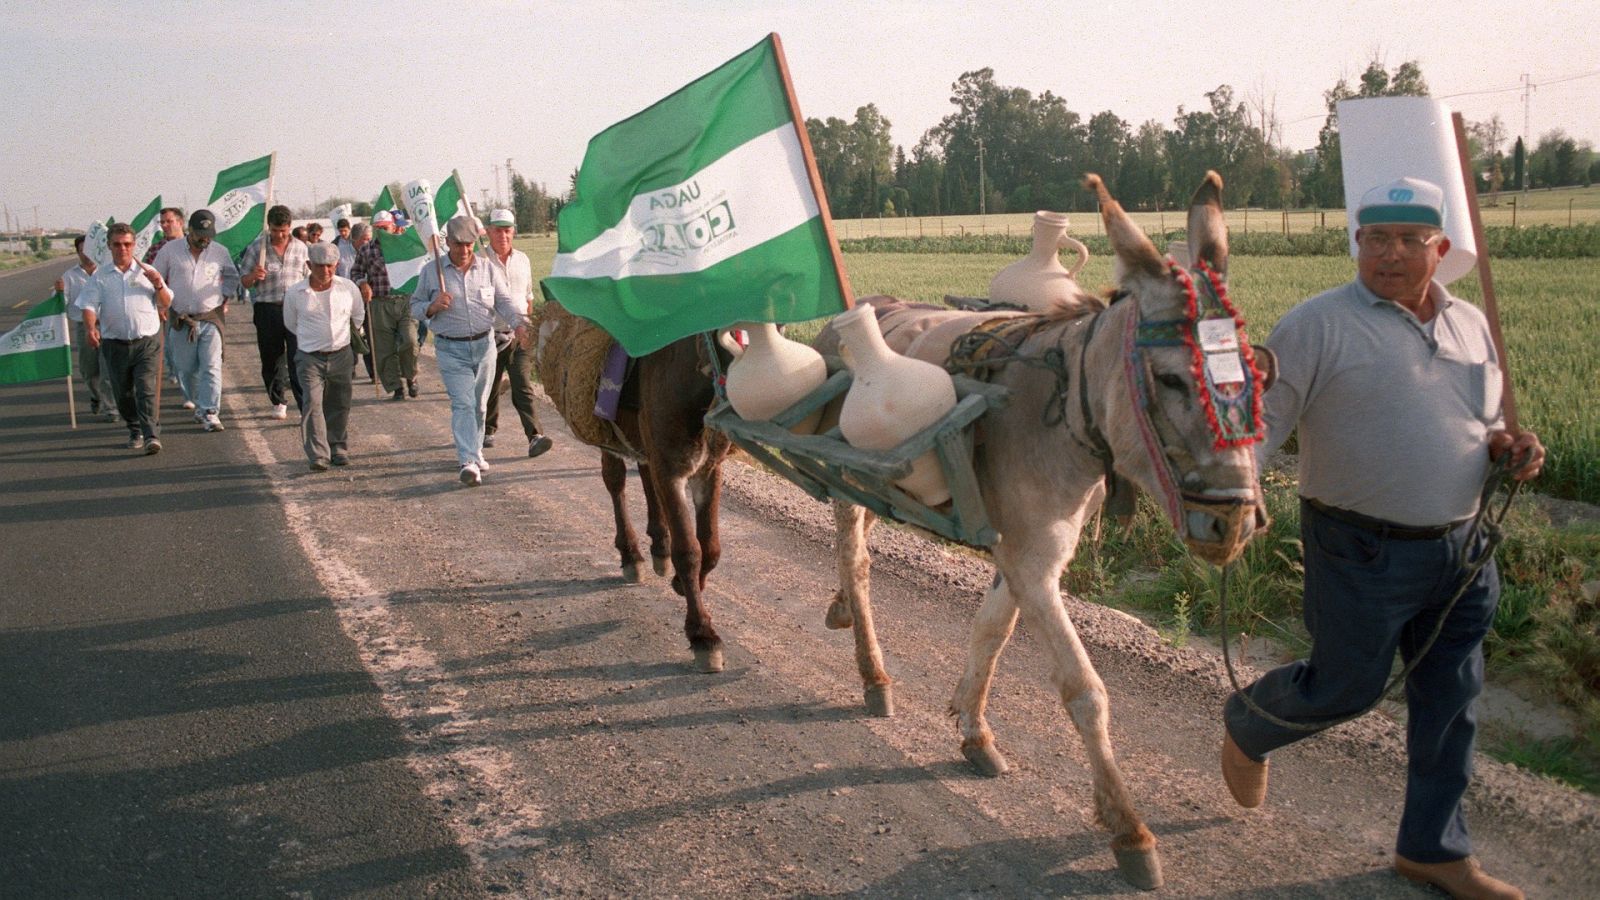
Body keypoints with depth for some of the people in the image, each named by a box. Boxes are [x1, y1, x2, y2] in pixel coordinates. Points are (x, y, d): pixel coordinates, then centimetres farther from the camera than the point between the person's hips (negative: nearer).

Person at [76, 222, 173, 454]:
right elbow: (89, 305, -1)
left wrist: (158, 286, -8)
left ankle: (151, 435, -19)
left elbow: (166, 304, 12)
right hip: (115, 345, 2)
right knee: (123, 393, 10)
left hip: (147, 342, -2)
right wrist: (90, 328, -20)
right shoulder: (100, 276, 8)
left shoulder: (147, 272, 10)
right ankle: (135, 431, 29)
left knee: (146, 389, -13)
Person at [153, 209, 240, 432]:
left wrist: (224, 299, 10)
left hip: (211, 319, -1)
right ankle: (199, 404, 26)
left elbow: (232, 277, 21)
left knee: (211, 367, -10)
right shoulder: (170, 250, 1)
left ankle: (210, 413, -12)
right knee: (186, 368, 8)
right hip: (180, 320, 1)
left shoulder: (220, 252, 4)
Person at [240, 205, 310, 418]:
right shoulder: (256, 248, 3)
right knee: (272, 359, 8)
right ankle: (278, 403, 22)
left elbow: (307, 278, 18)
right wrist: (253, 276, -17)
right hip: (267, 310, 0)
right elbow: (244, 282, 6)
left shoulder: (300, 248, 9)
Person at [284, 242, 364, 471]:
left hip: (341, 355, 2)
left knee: (339, 405, 10)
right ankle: (318, 455, -14)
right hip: (309, 357, -2)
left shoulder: (348, 288, -2)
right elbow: (291, 323, 12)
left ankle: (339, 449, 25)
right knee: (313, 404, -14)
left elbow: (358, 317, 17)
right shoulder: (294, 293, -6)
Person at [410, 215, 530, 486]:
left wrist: (519, 323, -15)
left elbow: (504, 302, 4)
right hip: (451, 349, -3)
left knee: (479, 404, 13)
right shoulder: (432, 273, 1)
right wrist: (432, 307, -16)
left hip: (484, 344, 3)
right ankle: (469, 462, -22)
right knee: (463, 403, -14)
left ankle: (475, 451, 31)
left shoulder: (488, 269, 5)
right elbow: (415, 306, 6)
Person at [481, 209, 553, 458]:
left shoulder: (522, 260, 9)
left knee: (523, 389, -9)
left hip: (519, 336, 2)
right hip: (490, 336, -2)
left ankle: (534, 437, -17)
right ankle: (488, 430, 33)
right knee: (489, 388, 12)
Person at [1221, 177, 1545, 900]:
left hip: (1460, 551, 6)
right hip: (1364, 554, -6)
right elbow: (1263, 418, -15)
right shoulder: (1319, 324, -11)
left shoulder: (1471, 325, 10)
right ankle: (1244, 727, 36)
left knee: (1450, 699, 13)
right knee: (1345, 686, 3)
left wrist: (1508, 446, -1)